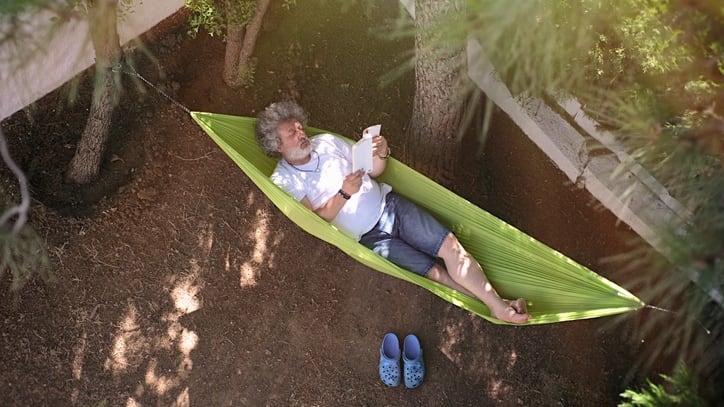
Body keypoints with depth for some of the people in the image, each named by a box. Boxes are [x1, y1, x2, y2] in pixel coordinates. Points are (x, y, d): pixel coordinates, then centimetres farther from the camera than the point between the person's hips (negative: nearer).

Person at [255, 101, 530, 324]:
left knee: (451, 245, -11)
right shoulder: (284, 180, -7)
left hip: (390, 205, 4)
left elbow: (373, 172, 11)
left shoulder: (326, 142, 5)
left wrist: (381, 155, -12)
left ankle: (498, 304, -6)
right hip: (370, 237, -4)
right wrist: (344, 194, -28)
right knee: (437, 273, -13)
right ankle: (491, 309, -3)